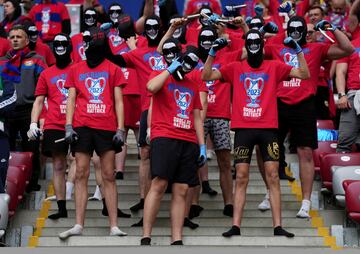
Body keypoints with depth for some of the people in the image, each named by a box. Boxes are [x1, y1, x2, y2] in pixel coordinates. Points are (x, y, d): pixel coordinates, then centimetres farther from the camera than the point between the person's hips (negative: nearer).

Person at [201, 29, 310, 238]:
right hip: (243, 128, 0)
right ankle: (236, 226, -2)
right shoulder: (235, 68, 12)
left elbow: (304, 74, 7)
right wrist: (213, 52, -2)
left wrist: (298, 50, -3)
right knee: (241, 177, -1)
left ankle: (278, 226, -3)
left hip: (268, 128, 0)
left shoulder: (274, 67, 10)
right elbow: (206, 76, 8)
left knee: (273, 176, -3)